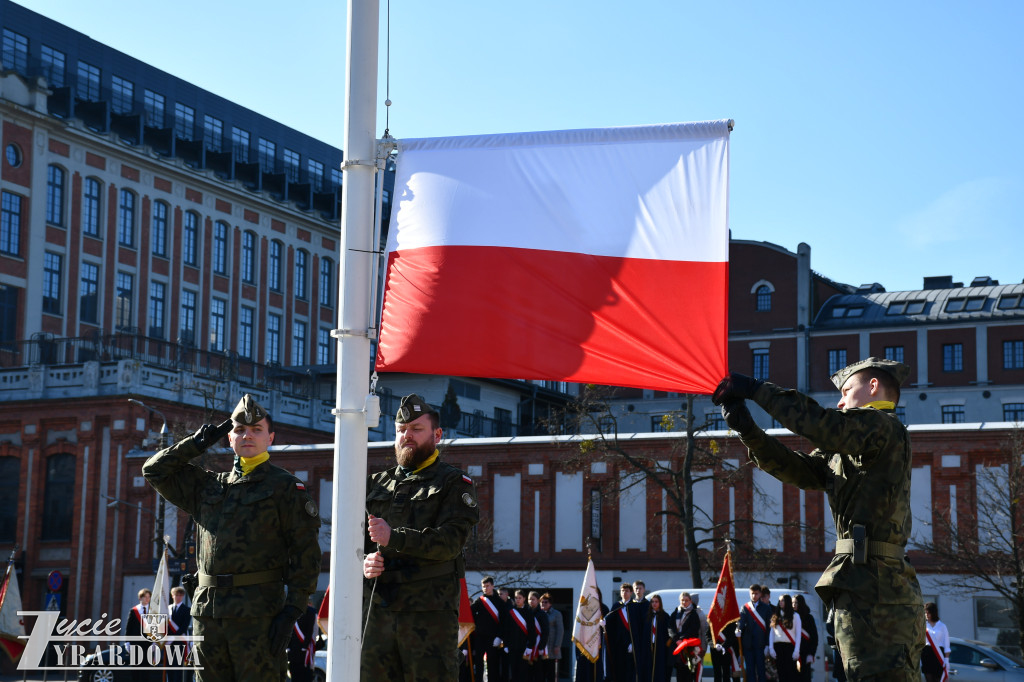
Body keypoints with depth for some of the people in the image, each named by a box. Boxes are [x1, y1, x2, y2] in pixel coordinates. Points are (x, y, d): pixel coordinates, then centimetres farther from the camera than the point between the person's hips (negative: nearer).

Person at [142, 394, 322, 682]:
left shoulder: (287, 488, 2)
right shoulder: (208, 486, 18)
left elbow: (306, 554, -4)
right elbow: (155, 471, 22)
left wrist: (292, 610, -13)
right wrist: (198, 443, 13)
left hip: (257, 613, -5)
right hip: (207, 612, 5)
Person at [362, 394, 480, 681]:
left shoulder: (453, 483, 5)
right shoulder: (377, 484, 21)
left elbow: (450, 540, -10)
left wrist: (393, 537, -19)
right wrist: (363, 562, -4)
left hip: (430, 611, -5)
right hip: (376, 609, 5)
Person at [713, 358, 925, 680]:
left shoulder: (885, 427, -5)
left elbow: (821, 424, -18)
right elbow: (798, 468, 15)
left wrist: (757, 389, -13)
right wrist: (748, 431, 3)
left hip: (873, 590, -10)